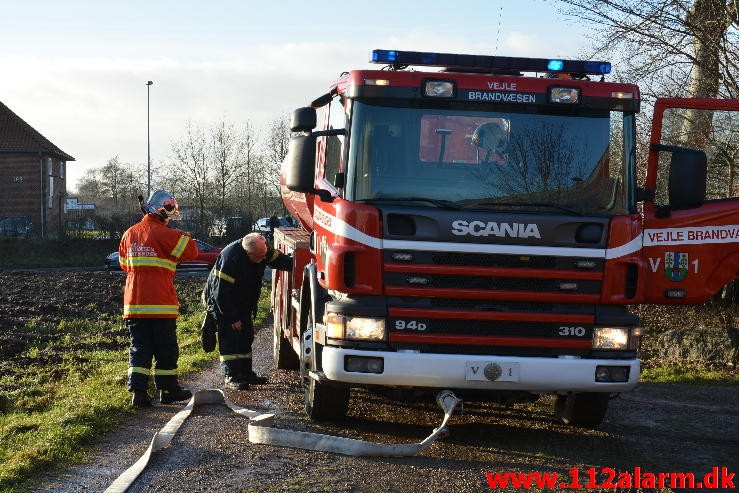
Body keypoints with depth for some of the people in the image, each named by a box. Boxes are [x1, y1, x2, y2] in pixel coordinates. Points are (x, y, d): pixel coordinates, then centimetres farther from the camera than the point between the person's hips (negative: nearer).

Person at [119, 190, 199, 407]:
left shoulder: (129, 234, 10)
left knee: (139, 348, 7)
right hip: (160, 304, -5)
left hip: (134, 303, 5)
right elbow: (191, 251, -11)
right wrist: (181, 235, 6)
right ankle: (168, 390, 17)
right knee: (166, 349, 8)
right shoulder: (164, 234, -12)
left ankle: (138, 392, -1)